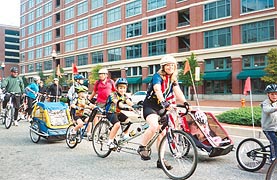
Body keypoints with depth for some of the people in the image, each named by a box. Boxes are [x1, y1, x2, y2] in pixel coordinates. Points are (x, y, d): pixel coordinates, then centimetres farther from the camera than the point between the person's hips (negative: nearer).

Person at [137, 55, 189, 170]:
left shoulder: (173, 79, 7)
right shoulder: (158, 76, -14)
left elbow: (177, 91, -8)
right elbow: (157, 89, -32)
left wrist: (184, 102, -27)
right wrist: (164, 103, -49)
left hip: (161, 107, 7)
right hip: (150, 106, -7)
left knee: (162, 133, 5)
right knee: (154, 126, -31)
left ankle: (161, 160, 16)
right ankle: (142, 148, -9)